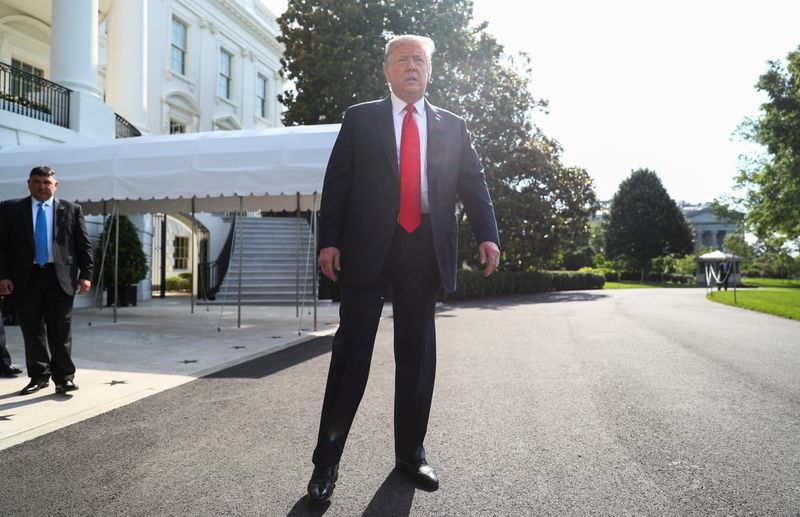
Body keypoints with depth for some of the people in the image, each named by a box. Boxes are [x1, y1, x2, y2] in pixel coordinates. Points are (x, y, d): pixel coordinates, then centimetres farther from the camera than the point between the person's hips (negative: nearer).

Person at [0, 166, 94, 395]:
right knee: (32, 331, 8)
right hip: (26, 279, 2)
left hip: (60, 278, -1)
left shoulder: (71, 210, 6)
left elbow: (83, 245, 5)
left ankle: (64, 378, 6)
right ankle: (39, 376, 19)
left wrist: (85, 274, -3)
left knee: (61, 330, 0)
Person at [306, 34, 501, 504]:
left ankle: (411, 452, 23)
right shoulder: (360, 118, 9)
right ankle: (327, 461, 10)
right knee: (352, 351, -1)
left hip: (425, 250, 2)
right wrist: (329, 240, -6)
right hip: (368, 248, -2)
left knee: (418, 354, 8)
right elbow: (336, 183, 4)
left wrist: (488, 235, -8)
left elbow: (474, 183, 7)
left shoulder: (453, 126, 14)